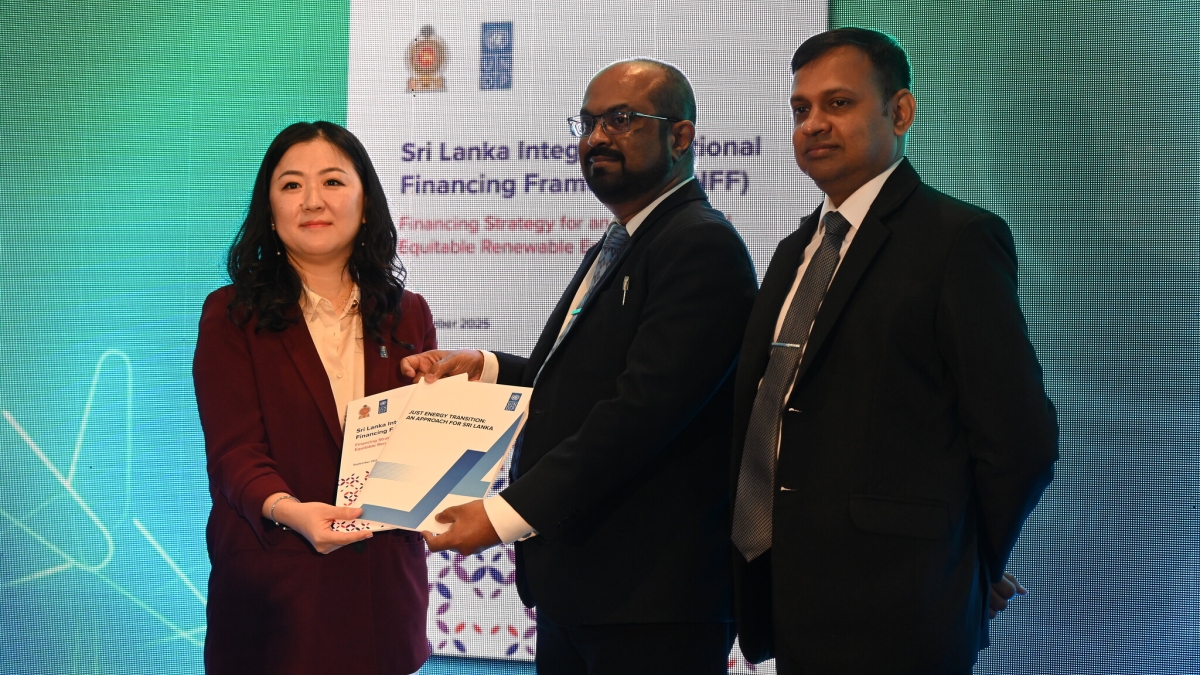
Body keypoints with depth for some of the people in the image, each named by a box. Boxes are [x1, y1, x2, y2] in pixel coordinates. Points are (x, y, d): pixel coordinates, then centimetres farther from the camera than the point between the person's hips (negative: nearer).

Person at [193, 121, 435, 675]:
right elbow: (234, 452, -10)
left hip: (383, 582, 3)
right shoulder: (232, 316, -2)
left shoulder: (408, 315, 8)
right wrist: (289, 511, -29)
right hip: (273, 584, -3)